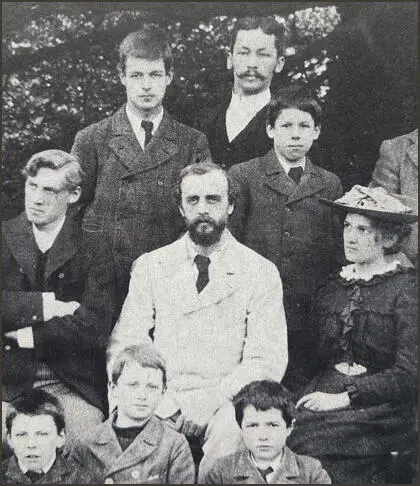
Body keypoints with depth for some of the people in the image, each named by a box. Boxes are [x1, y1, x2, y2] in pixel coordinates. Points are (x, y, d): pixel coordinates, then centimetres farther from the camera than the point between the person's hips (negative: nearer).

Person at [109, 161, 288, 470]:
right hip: (158, 403, 1)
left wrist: (209, 400, -17)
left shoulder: (261, 273, 3)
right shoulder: (149, 267, 9)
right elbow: (123, 345, 4)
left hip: (224, 402, -1)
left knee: (232, 426, -32)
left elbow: (267, 362, -3)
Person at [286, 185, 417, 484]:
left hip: (382, 404, -4)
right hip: (328, 392, 5)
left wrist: (344, 397, -15)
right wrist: (316, 395, -4)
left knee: (307, 437, -26)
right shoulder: (335, 286, 12)